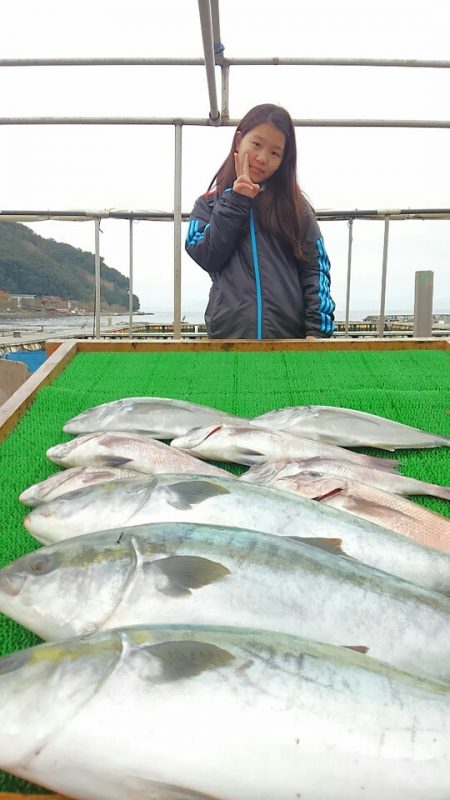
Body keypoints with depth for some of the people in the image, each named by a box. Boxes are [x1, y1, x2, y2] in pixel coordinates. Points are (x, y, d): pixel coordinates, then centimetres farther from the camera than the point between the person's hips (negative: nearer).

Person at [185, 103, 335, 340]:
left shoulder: (294, 204, 13)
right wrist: (236, 201, -2)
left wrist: (317, 328, -8)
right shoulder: (210, 203, 14)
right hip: (229, 333, 0)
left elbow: (315, 266, 5)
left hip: (290, 335, 0)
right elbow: (206, 256, -2)